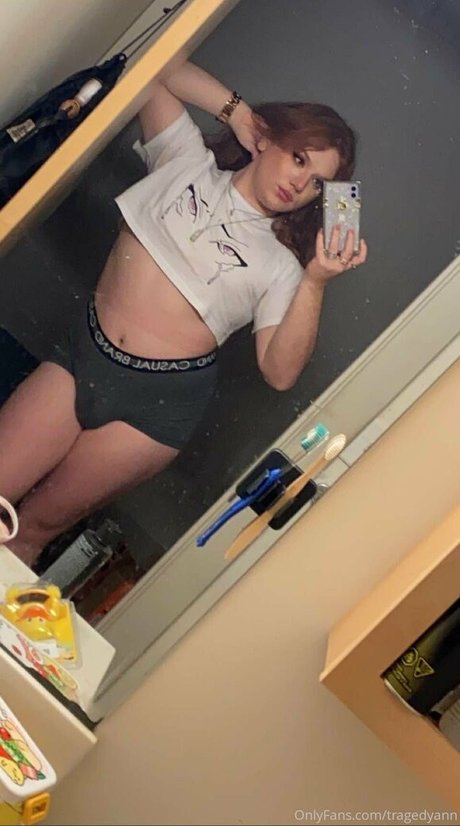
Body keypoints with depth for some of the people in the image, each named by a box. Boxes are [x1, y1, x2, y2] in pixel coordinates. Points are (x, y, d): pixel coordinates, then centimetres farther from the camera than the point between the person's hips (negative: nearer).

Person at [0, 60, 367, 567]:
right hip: (81, 353, 2)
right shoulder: (188, 160, 7)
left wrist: (315, 282, -19)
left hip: (160, 398, -2)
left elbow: (279, 373, -9)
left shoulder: (280, 264, 2)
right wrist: (237, 110, 3)